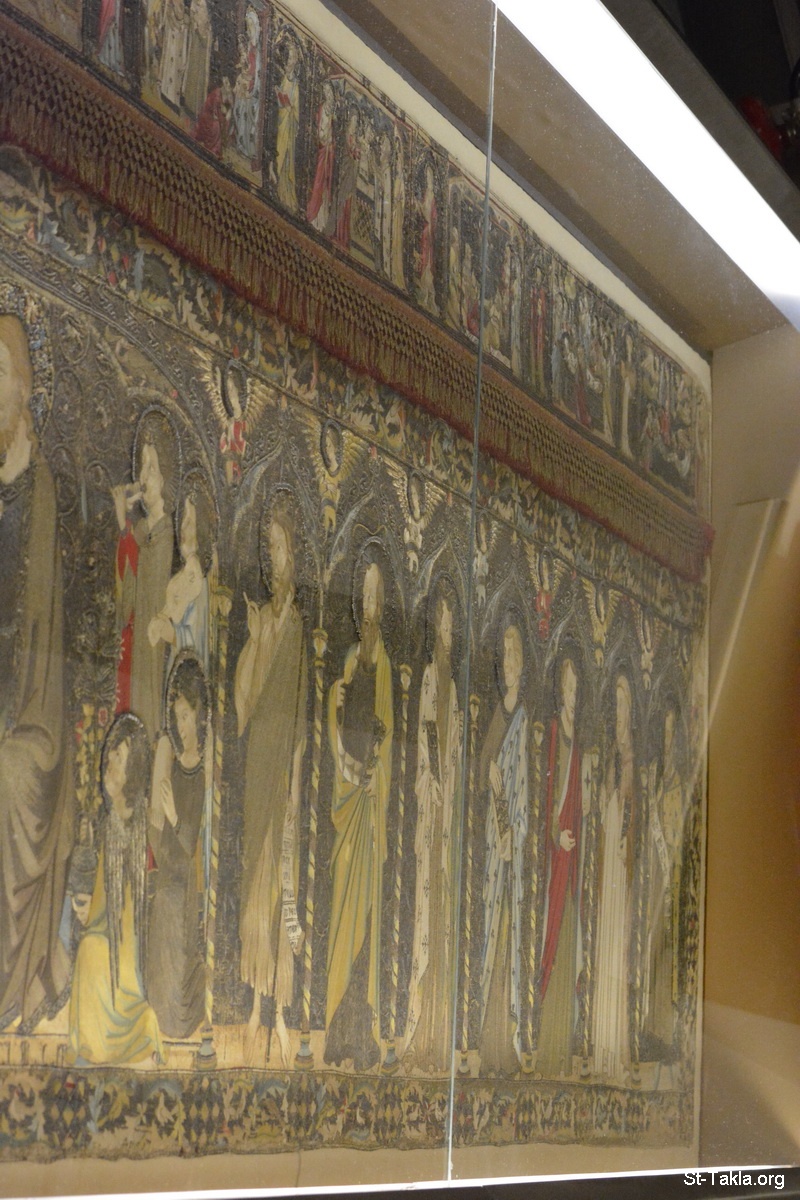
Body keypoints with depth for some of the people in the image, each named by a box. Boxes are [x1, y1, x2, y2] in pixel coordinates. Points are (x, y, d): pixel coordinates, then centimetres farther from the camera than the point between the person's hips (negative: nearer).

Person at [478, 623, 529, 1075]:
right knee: (492, 923, 7)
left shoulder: (524, 718, -6)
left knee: (511, 925, -7)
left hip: (515, 838, -7)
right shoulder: (499, 715, 15)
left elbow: (523, 784, -11)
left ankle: (511, 1043, -3)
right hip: (495, 833, 7)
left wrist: (514, 833, -16)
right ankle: (492, 1043, 11)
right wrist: (490, 775, -8)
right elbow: (486, 767, 13)